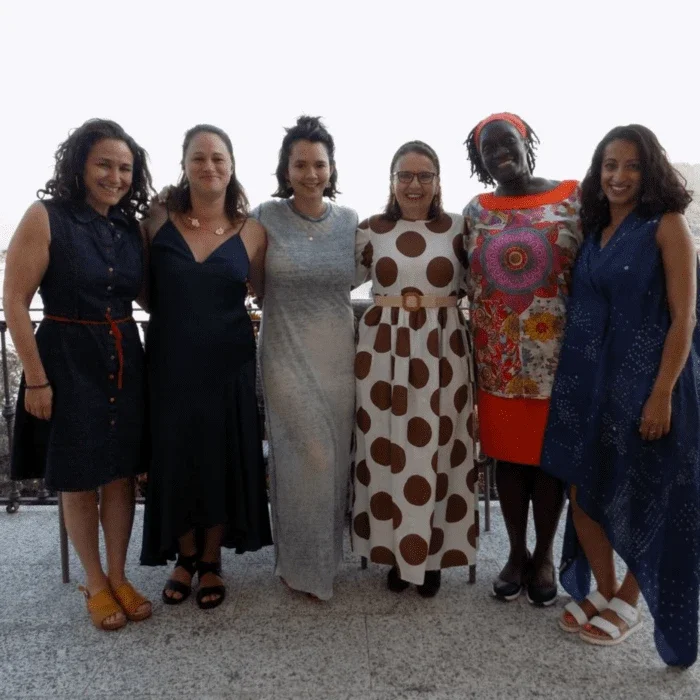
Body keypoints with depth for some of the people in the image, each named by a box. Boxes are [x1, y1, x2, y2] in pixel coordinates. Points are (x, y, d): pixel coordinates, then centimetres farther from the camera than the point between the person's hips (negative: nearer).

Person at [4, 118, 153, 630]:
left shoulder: (132, 226, 5)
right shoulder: (46, 217, -10)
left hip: (125, 361, 5)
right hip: (67, 362, -4)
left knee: (122, 473, 11)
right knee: (79, 478, 10)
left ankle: (118, 577, 30)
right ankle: (94, 582, 29)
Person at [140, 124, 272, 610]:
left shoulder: (250, 232, -2)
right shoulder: (160, 220, 0)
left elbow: (268, 295, 9)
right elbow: (143, 287, 10)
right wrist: (173, 314, 3)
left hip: (227, 363, 0)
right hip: (170, 360, 1)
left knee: (222, 458, 8)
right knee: (174, 456, 9)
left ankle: (211, 561, 30)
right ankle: (185, 557, 32)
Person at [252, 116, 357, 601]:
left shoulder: (350, 220, 5)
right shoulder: (266, 217, -2)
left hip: (339, 355, 3)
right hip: (288, 355, -3)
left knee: (336, 457, 10)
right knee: (310, 457, -4)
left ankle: (327, 555, 33)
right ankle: (303, 567, 18)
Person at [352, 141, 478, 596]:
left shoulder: (458, 229, 3)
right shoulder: (371, 230, 6)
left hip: (442, 349, -1)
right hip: (384, 346, 1)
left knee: (438, 450, 5)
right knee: (387, 448, 6)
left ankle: (432, 553, 23)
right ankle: (395, 549, 24)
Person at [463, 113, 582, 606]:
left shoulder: (572, 198, -1)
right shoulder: (475, 211, 7)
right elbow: (469, 283, 10)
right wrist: (478, 350, 7)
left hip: (557, 353, -2)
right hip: (499, 358, 2)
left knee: (549, 455, 8)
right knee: (508, 455, 10)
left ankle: (545, 555, 27)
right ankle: (517, 552, 27)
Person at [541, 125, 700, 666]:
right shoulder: (593, 230, 10)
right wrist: (574, 377, 7)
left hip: (646, 377, -6)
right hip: (588, 378, 6)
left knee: (643, 497, 8)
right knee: (584, 489, 10)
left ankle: (629, 602, 28)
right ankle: (604, 592, 32)